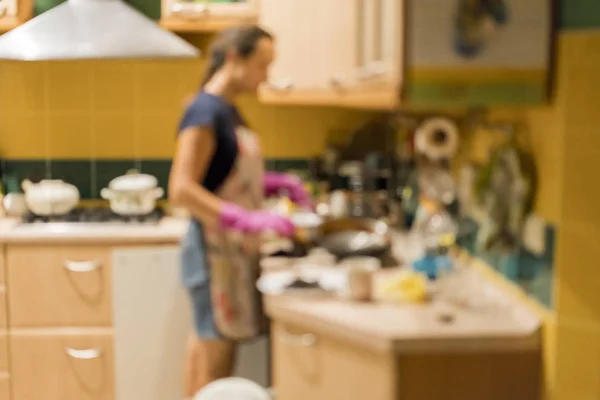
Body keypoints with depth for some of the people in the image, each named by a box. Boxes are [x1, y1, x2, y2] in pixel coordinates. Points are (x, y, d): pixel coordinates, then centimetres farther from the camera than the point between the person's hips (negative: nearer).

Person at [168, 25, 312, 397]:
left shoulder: (229, 110, 11)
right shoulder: (205, 111, -16)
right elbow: (182, 190, -24)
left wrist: (278, 182, 7)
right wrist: (249, 220, -30)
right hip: (215, 250, -9)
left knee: (207, 349, 15)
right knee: (215, 364, -2)